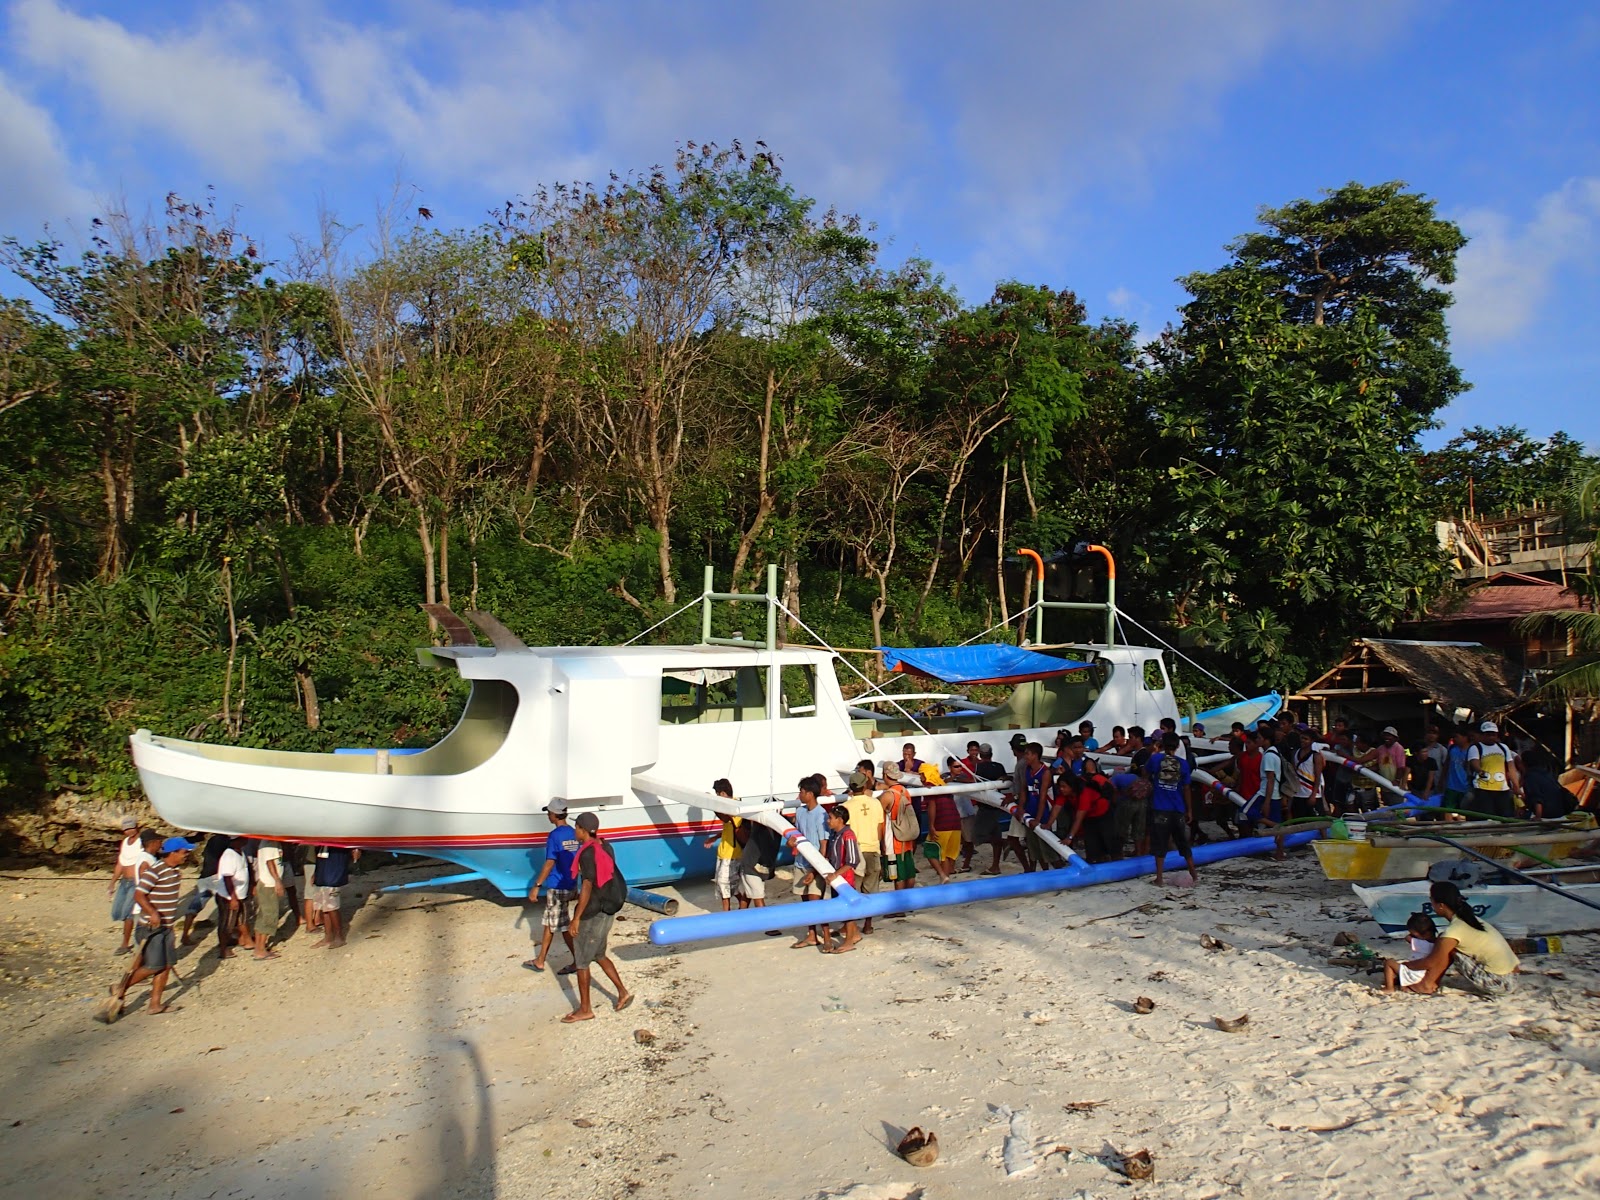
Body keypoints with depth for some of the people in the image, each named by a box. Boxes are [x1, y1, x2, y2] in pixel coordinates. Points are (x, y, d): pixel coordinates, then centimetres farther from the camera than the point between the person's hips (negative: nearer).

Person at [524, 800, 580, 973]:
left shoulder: (554, 835, -16)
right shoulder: (573, 834, 7)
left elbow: (549, 863, -20)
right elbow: (577, 862, 13)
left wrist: (536, 886, -15)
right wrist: (575, 887, 21)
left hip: (557, 887, -8)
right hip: (570, 885, 8)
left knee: (563, 926, 2)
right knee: (549, 923, 16)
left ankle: (577, 961, 6)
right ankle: (540, 961, 22)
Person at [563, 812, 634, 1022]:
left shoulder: (587, 853, -20)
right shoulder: (606, 847, 5)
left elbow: (587, 887, -23)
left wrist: (576, 918, -18)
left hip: (591, 914, -9)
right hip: (608, 911, 9)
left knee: (581, 962, 6)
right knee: (599, 955, 23)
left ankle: (584, 1010, 15)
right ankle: (623, 992, 24)